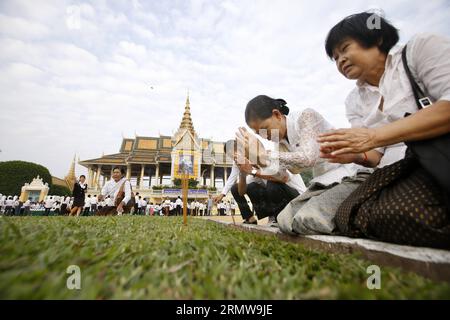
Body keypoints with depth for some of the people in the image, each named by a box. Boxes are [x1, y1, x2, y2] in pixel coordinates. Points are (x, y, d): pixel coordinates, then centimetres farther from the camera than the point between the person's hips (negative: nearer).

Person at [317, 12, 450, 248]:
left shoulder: (420, 48, 2)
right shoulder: (354, 101, 16)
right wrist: (356, 155, -9)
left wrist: (375, 136, -21)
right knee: (349, 216, -19)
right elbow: (378, 155, 13)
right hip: (399, 170, 5)